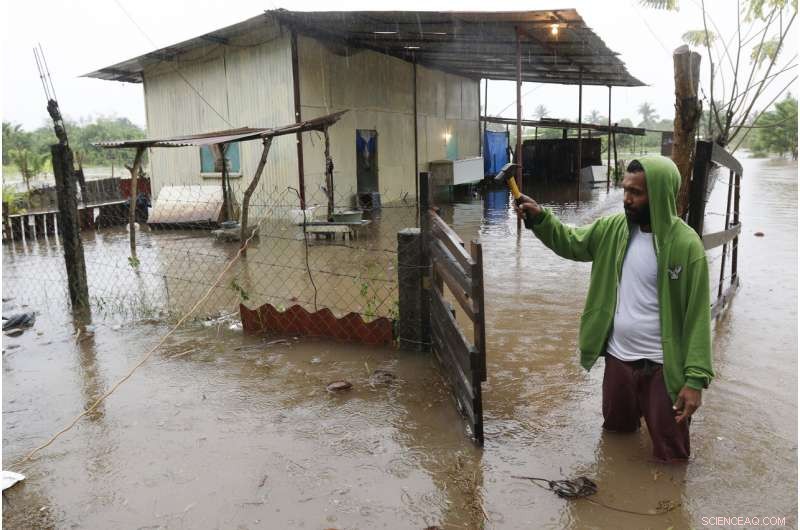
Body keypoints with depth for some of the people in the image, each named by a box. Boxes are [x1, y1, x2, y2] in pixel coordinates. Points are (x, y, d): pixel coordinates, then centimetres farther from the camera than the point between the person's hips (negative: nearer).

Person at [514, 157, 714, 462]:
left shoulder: (686, 245, -18)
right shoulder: (613, 229, -3)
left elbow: (697, 315, -17)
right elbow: (570, 242, 7)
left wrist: (696, 378, -20)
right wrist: (539, 218, -12)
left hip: (663, 366, -5)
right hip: (617, 357, 5)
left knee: (670, 456, 11)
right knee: (615, 432, 27)